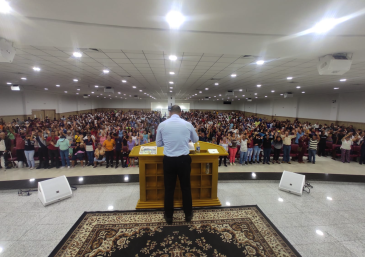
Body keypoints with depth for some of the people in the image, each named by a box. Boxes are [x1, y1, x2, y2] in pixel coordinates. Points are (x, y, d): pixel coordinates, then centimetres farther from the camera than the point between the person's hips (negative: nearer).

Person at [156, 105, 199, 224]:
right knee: (186, 187, 17)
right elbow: (196, 140, 15)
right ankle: (188, 214, 33)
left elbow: (158, 143, 8)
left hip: (169, 160, 0)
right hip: (184, 159, 0)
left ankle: (168, 216, 29)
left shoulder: (162, 125, -3)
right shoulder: (188, 124, -3)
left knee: (169, 189, 15)